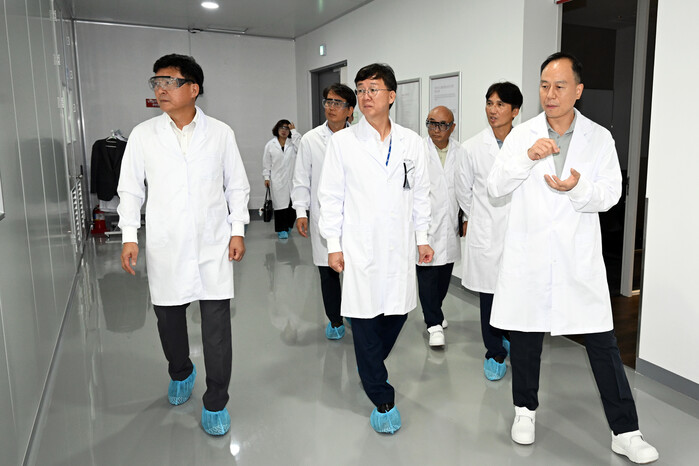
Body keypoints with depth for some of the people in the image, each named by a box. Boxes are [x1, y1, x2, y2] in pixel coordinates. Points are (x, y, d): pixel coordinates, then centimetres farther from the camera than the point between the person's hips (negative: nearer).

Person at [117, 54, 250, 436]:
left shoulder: (221, 133, 0)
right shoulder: (143, 135, 1)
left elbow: (237, 185, 6)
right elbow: (131, 189, 6)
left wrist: (238, 229, 2)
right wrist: (129, 236, 0)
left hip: (213, 245, -1)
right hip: (165, 247, 2)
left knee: (217, 325, 1)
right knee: (168, 318, 15)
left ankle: (215, 403, 18)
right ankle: (181, 373, 44)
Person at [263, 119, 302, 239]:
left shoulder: (292, 143, 9)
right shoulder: (270, 145, 9)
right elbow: (267, 163, 9)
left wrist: (293, 130, -5)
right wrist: (266, 177, 2)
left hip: (292, 179, 1)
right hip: (277, 180, -1)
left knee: (293, 203, 1)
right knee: (280, 203, -4)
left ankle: (288, 225, 24)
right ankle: (282, 229, 2)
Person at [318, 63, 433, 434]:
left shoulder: (412, 143, 6)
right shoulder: (342, 142, 0)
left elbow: (420, 194, 12)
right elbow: (330, 196, 0)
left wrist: (423, 237, 10)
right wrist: (334, 244, -4)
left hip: (399, 249, 3)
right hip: (359, 249, -2)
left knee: (396, 313, 11)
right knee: (365, 323, 1)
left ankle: (371, 366, 42)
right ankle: (382, 401, 16)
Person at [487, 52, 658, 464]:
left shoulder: (600, 138, 3)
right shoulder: (521, 136, 3)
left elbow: (611, 193, -2)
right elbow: (496, 188, -3)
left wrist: (577, 188, -22)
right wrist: (527, 158, -18)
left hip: (579, 260, 0)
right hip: (529, 257, 1)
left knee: (603, 344, 2)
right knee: (525, 339, 12)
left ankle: (626, 432, 17)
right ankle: (526, 409, 34)